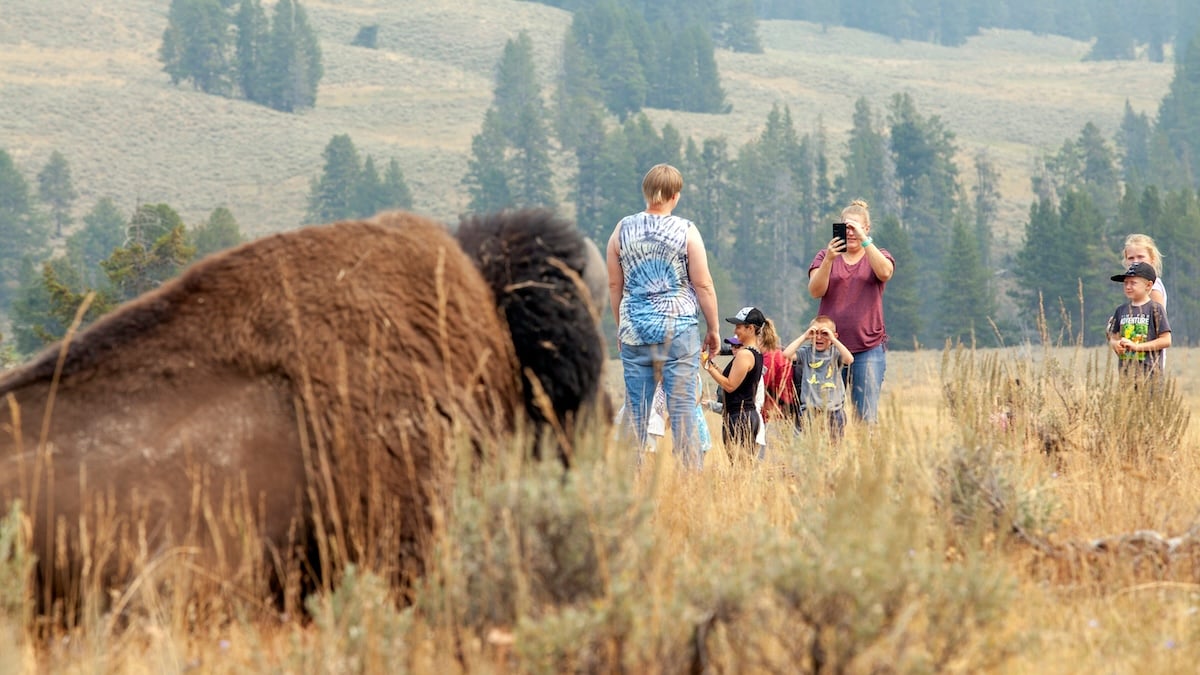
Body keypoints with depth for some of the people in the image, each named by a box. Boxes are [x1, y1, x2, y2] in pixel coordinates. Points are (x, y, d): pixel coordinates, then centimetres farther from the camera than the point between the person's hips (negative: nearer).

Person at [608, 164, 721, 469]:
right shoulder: (686, 231, -4)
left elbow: (614, 285, 9)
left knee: (636, 411, 6)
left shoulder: (623, 230, 3)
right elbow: (703, 286, -3)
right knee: (682, 409, -2)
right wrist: (713, 329, 7)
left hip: (634, 330, 2)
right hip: (679, 329, -2)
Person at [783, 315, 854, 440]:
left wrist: (833, 340, -15)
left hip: (833, 409, 0)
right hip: (809, 409, 0)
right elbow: (786, 354, -10)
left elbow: (849, 359, -16)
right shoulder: (806, 352, 5)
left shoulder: (835, 352, 4)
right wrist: (804, 337, -8)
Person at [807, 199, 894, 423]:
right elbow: (815, 291, -5)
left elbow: (884, 272, -14)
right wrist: (829, 260, -19)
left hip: (868, 347, -1)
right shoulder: (826, 256, 11)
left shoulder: (878, 256, 10)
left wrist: (864, 240, -20)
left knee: (867, 414, -4)